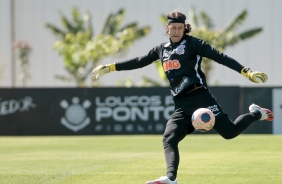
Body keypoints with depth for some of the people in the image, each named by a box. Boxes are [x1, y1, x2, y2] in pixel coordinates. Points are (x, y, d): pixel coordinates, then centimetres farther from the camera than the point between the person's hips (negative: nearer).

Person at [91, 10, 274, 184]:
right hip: (182, 106, 5)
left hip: (200, 97, -5)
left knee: (229, 132, -13)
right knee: (169, 139, -14)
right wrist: (109, 68, 26)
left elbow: (220, 57, -6)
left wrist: (247, 72, -15)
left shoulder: (192, 43, 0)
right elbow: (138, 62, 26)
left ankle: (256, 114, 12)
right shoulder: (162, 49, 17)